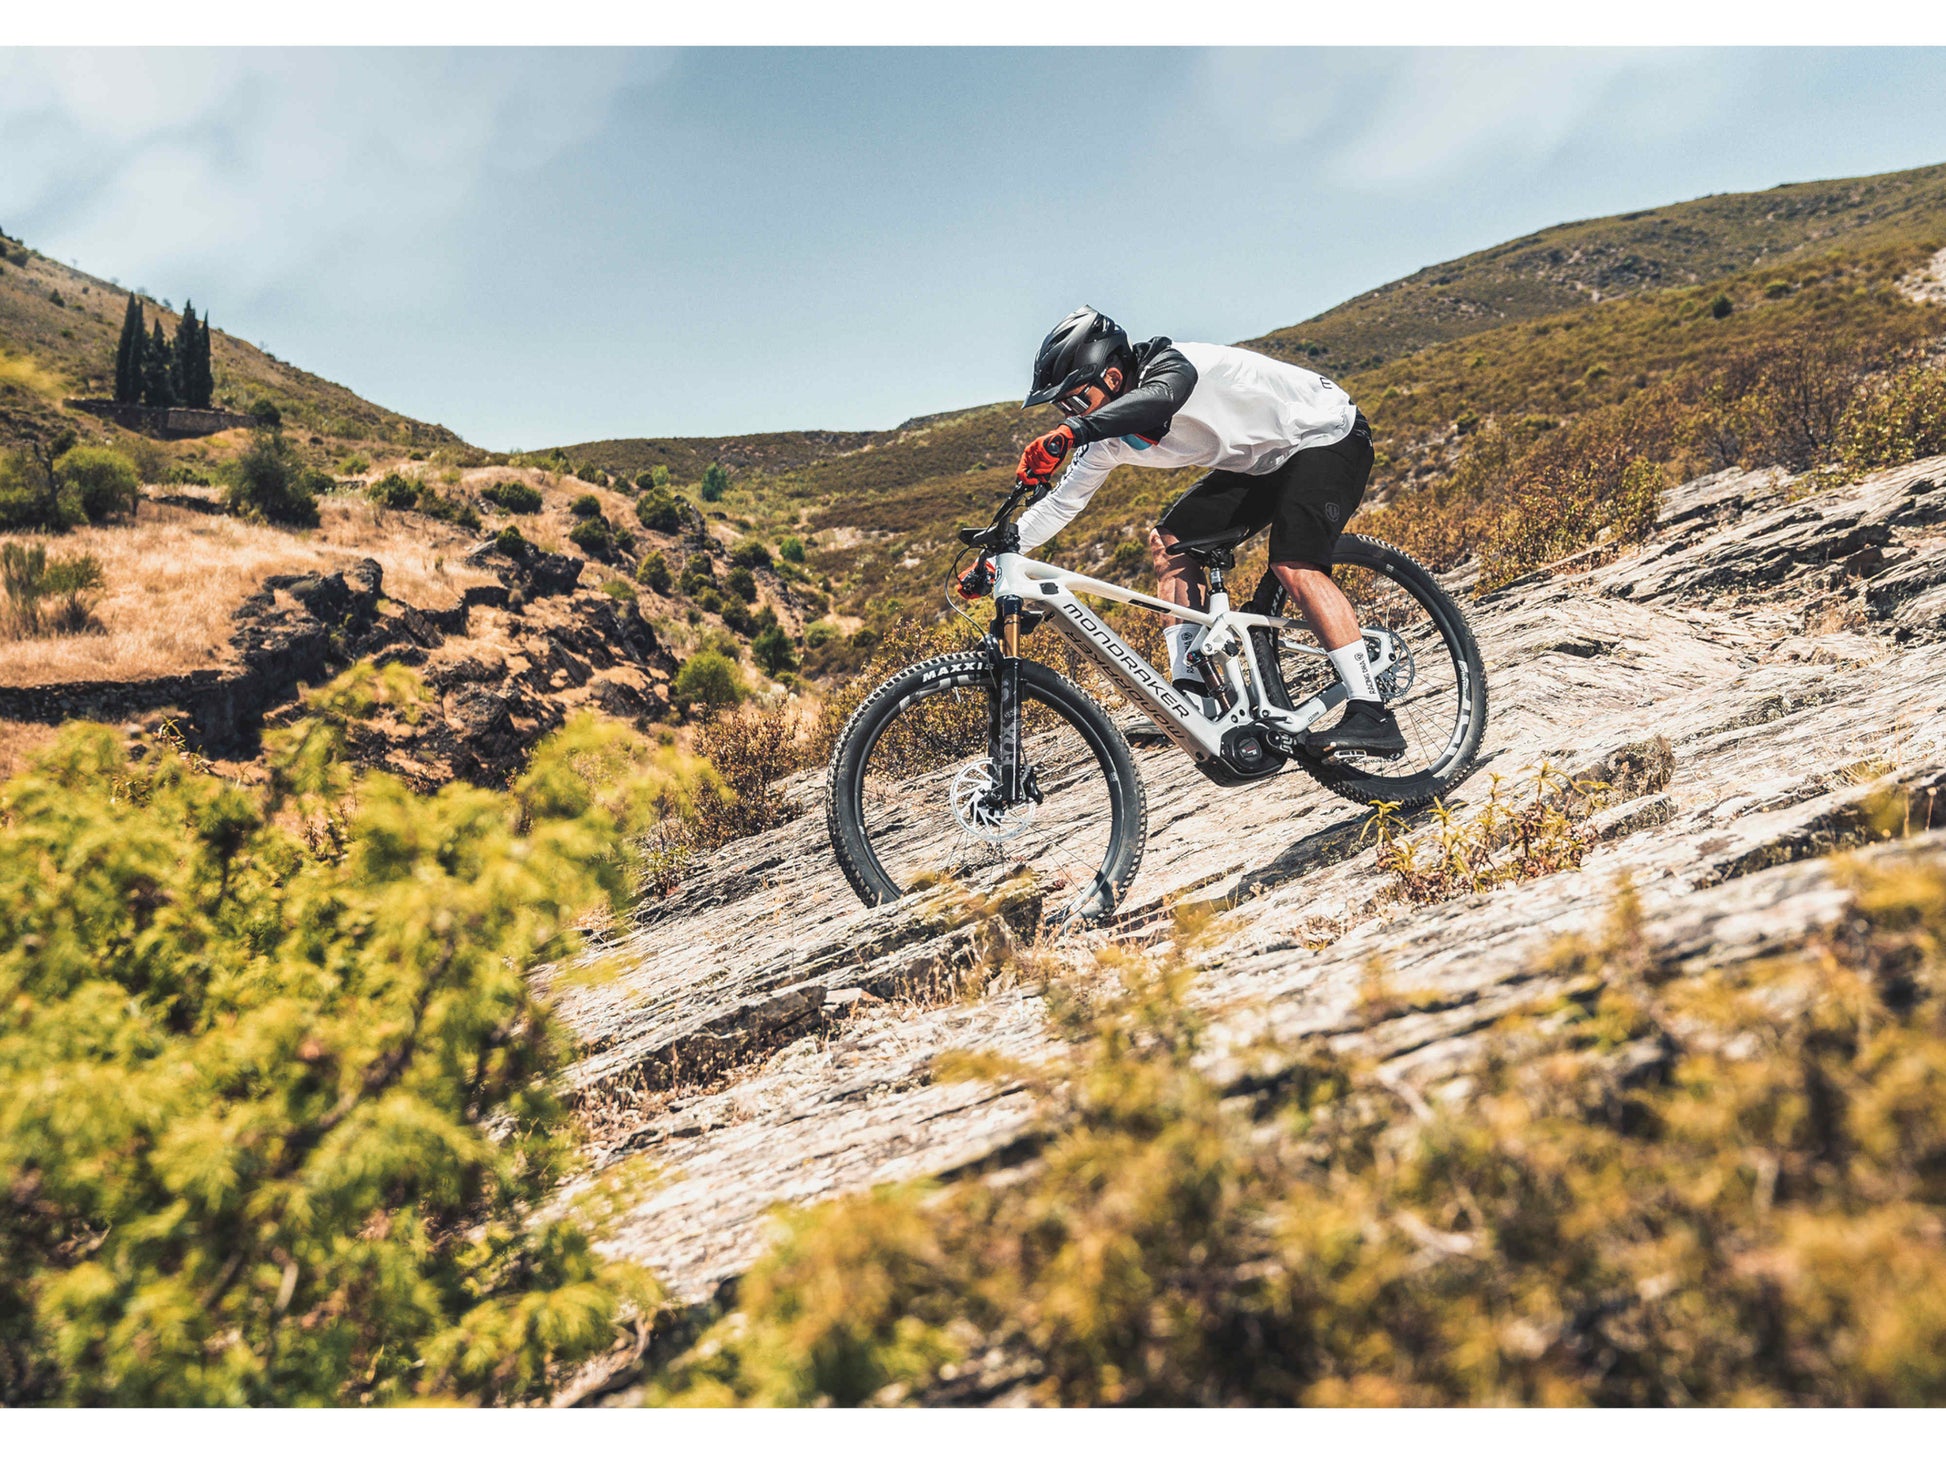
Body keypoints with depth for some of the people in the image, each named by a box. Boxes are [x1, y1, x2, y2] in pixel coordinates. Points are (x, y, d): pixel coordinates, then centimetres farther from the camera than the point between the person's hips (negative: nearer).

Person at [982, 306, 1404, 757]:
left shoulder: (1168, 364, -29)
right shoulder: (1109, 438, -5)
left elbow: (1163, 396, -53)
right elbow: (1061, 503, 2)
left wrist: (1069, 432, -66)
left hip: (1327, 433, -9)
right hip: (1261, 461, 9)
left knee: (1294, 565, -28)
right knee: (1169, 541, -4)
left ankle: (1372, 715, -28)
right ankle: (1190, 691, -5)